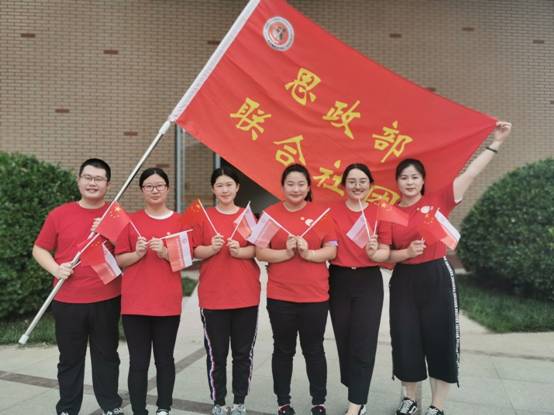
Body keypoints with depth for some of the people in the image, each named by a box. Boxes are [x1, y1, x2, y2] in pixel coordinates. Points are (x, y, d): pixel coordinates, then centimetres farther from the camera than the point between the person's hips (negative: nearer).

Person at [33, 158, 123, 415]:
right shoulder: (59, 214, 0)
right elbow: (39, 250, 6)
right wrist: (56, 268, -12)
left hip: (107, 300, 0)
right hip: (67, 301, 0)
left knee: (106, 356, 13)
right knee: (70, 358, 13)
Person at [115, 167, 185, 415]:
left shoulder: (179, 221, 3)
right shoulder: (130, 220, 4)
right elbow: (119, 260, 4)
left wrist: (165, 253, -16)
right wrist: (138, 253, -14)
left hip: (168, 303, 0)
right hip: (135, 303, 0)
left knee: (165, 360, 10)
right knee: (138, 362, 5)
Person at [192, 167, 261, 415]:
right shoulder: (203, 217, 3)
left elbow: (258, 249, 3)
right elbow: (195, 251, 1)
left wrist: (240, 251, -16)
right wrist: (212, 249, -18)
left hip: (246, 295, 1)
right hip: (213, 295, -1)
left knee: (243, 352, 9)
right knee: (216, 352, 6)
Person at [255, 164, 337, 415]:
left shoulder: (321, 214, 1)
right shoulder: (269, 214, 1)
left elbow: (332, 251, -2)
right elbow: (260, 253, -3)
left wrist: (308, 253, -19)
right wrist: (286, 253, -19)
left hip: (315, 295, 0)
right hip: (279, 295, 0)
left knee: (314, 350, 11)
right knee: (283, 350, 12)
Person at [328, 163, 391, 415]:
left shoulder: (379, 213, 0)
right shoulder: (332, 212, 1)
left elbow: (386, 252, -2)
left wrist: (374, 253, -21)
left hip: (369, 282, -1)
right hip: (339, 281, 2)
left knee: (363, 343, -3)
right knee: (344, 340, 9)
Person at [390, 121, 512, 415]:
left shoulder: (437, 201, -2)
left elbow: (470, 173, -7)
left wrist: (496, 142, -9)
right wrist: (406, 252, -14)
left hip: (436, 277, -1)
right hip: (404, 282, 2)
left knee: (440, 341, 5)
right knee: (406, 342, 8)